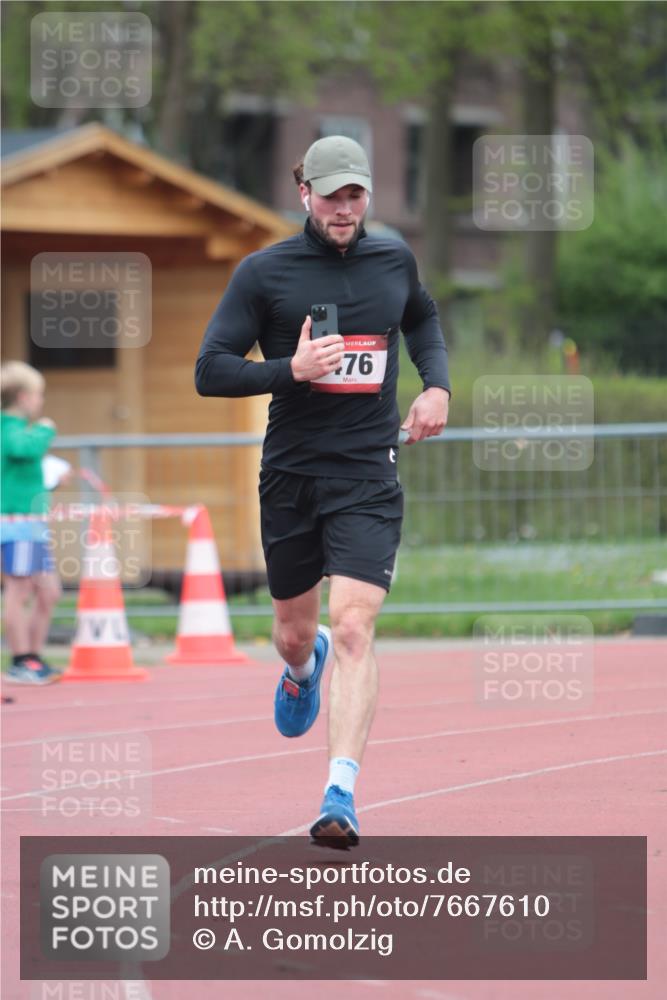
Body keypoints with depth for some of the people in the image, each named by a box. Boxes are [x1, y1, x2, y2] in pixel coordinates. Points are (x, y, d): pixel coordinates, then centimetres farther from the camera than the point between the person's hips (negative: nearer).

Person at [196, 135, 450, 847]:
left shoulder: (395, 260, 7)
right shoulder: (264, 273, -3)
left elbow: (422, 319, 29)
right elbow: (209, 371, -5)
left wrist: (436, 384, 12)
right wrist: (290, 370, -19)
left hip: (368, 475, 0)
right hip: (291, 474, 0)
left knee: (352, 630, -16)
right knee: (295, 633, 15)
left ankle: (341, 795, -21)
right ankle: (302, 667, 55)